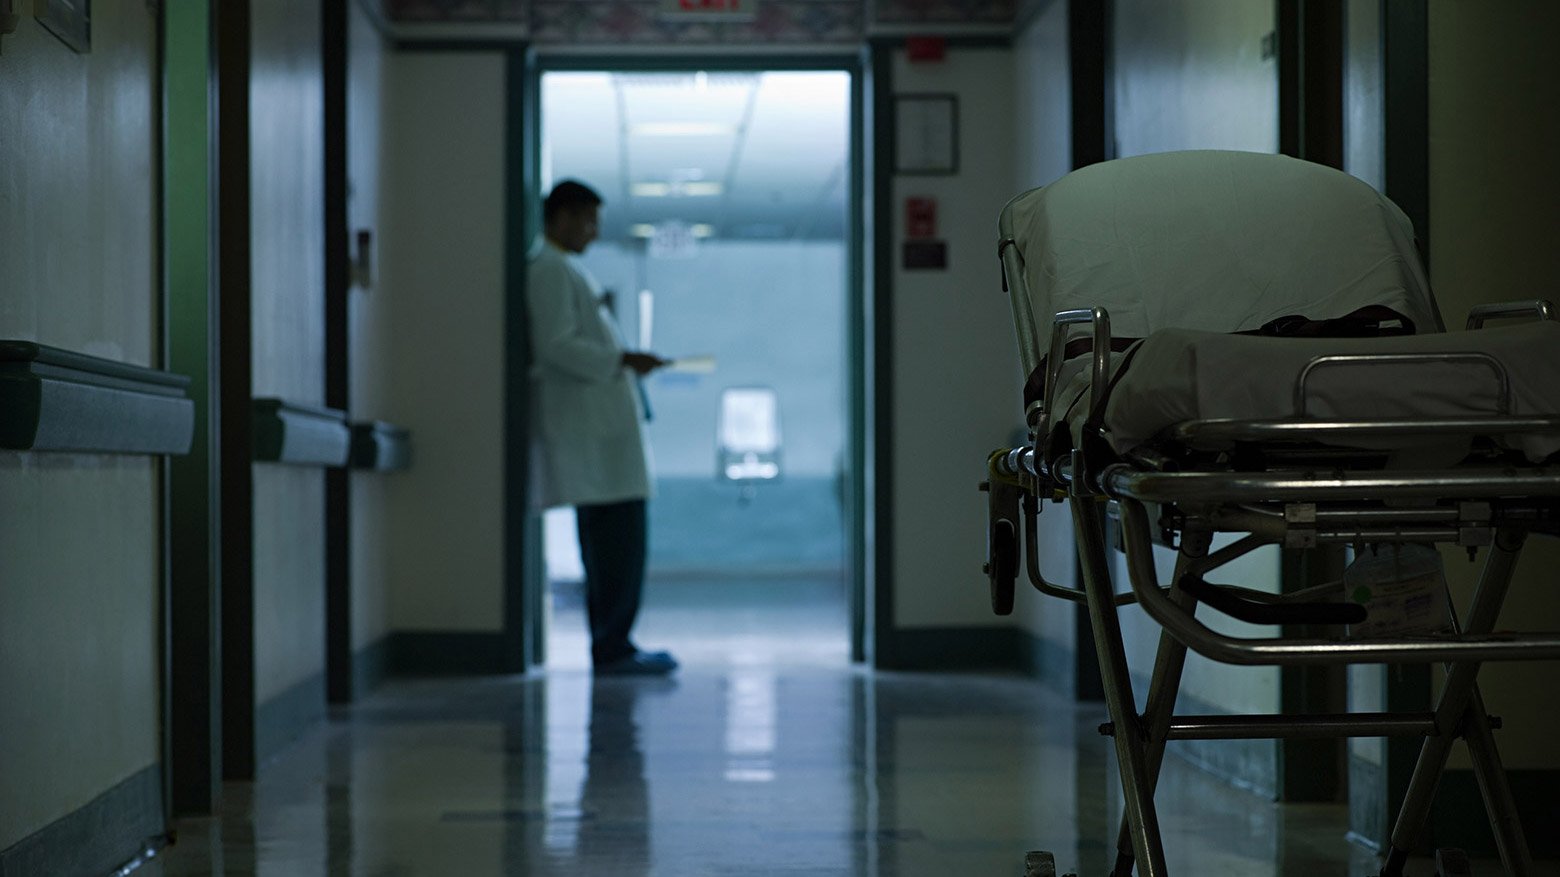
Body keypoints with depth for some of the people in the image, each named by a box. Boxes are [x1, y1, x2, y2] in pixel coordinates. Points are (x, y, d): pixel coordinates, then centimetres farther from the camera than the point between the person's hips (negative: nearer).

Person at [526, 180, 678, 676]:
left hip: (599, 425, 11)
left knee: (610, 542, 11)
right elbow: (555, 345, -19)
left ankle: (612, 646, 15)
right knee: (618, 539, -12)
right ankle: (611, 650, -10)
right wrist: (622, 360, -20)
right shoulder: (549, 270, -9)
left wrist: (626, 364, 21)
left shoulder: (564, 269, 23)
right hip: (589, 427, -11)